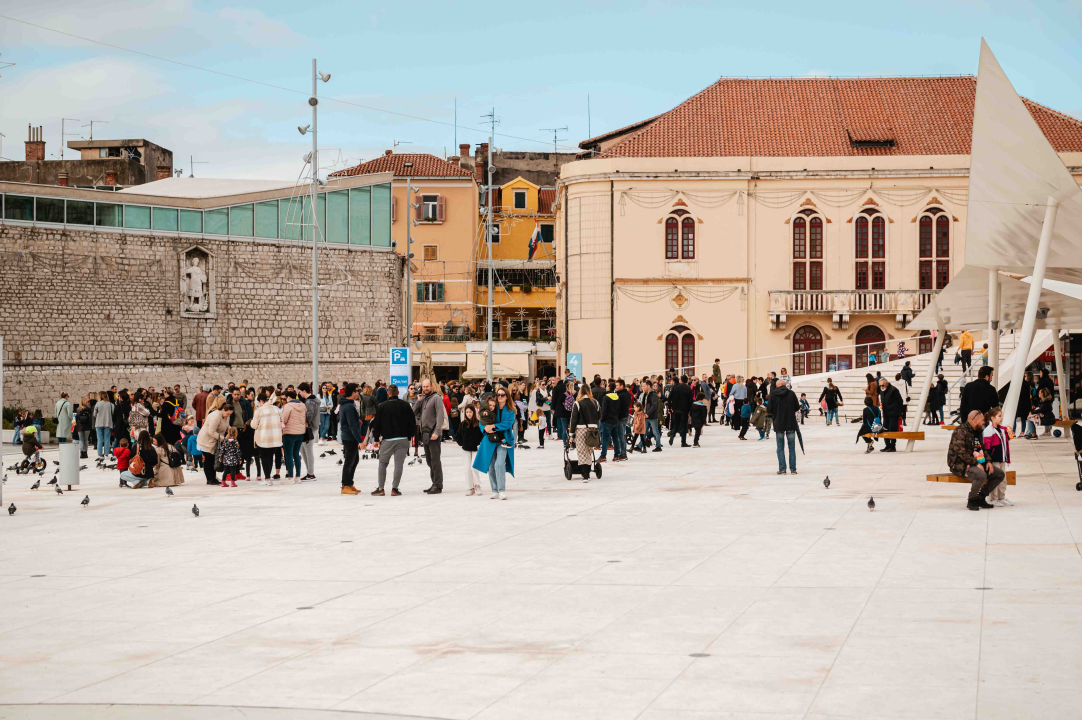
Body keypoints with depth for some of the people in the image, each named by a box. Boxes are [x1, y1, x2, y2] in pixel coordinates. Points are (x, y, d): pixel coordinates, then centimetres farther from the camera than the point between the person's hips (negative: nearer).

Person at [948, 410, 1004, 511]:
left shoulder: (977, 431, 15)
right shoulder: (960, 431, -15)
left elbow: (983, 449, 24)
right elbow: (961, 452, -23)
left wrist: (988, 461, 5)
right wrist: (976, 463, -25)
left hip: (977, 463, 10)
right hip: (960, 465, -10)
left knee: (1000, 474, 1)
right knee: (981, 475, -36)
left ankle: (980, 498, 8)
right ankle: (971, 500, -14)